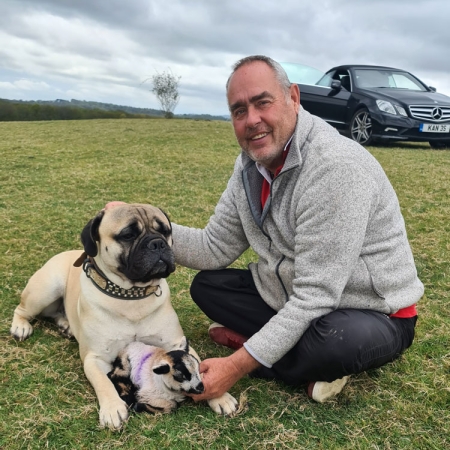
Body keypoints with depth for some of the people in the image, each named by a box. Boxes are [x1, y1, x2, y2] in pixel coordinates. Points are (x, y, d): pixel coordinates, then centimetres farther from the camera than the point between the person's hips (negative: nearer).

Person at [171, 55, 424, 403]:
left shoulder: (335, 166, -29)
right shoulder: (251, 163, -2)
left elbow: (315, 295, -29)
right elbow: (216, 248, 0)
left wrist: (238, 365, -28)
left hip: (371, 315, -8)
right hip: (291, 301, 8)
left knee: (334, 342, -39)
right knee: (206, 285, 1)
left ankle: (244, 341, -7)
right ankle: (310, 367, -5)